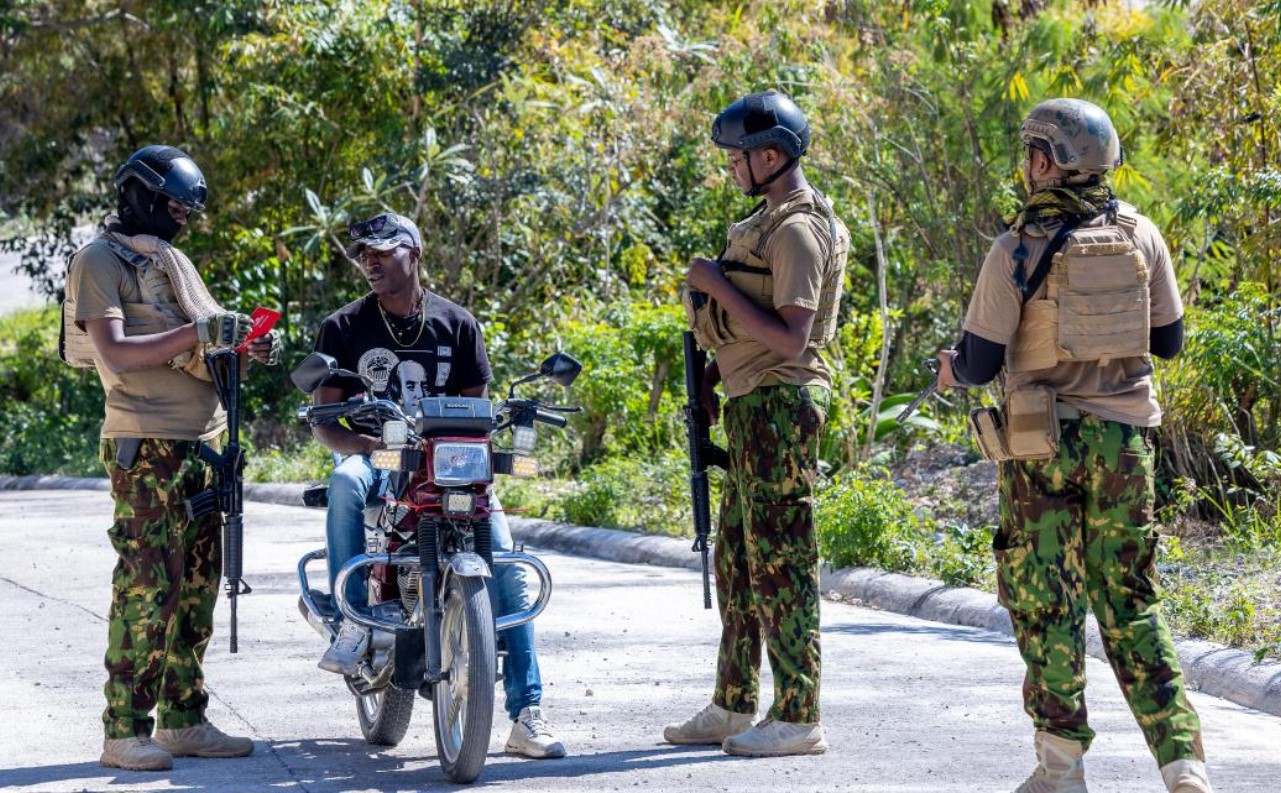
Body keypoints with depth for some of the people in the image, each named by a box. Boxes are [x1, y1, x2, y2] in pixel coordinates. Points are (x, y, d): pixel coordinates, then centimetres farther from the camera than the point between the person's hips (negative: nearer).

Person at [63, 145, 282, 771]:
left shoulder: (173, 260, 21)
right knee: (145, 586, -11)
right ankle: (124, 731, -9)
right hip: (144, 445, -8)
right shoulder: (99, 260, -5)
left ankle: (183, 721, 14)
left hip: (201, 442, 8)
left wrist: (250, 348, 3)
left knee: (197, 584, 8)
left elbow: (204, 351, 24)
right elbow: (114, 354, -17)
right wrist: (198, 335, -23)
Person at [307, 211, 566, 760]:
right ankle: (353, 620, -31)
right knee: (345, 481, -39)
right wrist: (367, 445, -21)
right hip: (377, 461, -1)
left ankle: (526, 714, -18)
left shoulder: (458, 325, 8)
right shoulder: (343, 328, 4)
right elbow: (322, 419, 0)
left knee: (505, 564, -18)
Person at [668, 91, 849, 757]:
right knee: (737, 557, 15)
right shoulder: (770, 221, 17)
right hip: (752, 403, 11)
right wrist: (714, 370, 15)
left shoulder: (798, 231, -16)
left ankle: (798, 719, -5)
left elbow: (791, 338, -23)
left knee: (781, 562, -8)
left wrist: (717, 285, -19)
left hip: (781, 403, -11)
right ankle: (733, 707, 23)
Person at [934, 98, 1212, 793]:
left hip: (1045, 443, -4)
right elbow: (1169, 340, 9)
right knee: (1129, 604, 9)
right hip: (1124, 436, 4)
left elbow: (980, 362, -10)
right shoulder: (1139, 235, 1)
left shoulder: (1018, 249, -11)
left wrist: (952, 370, 13)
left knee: (1046, 605, 6)